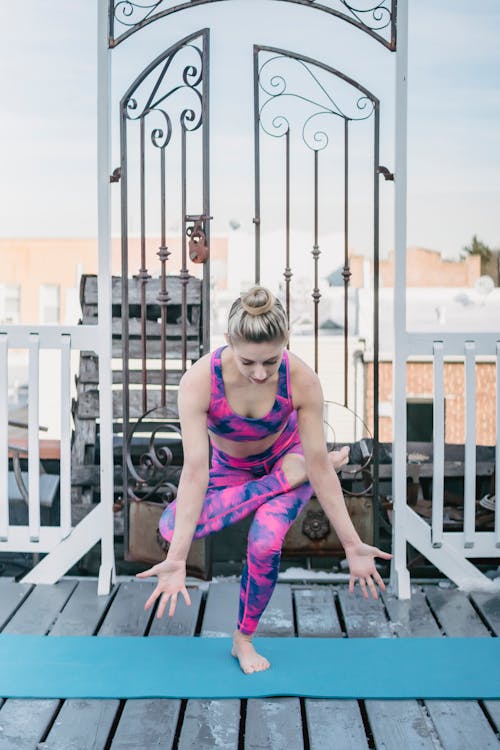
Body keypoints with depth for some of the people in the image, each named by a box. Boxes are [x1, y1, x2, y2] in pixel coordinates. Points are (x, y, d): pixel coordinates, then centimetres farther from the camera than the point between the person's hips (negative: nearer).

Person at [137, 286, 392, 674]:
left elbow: (319, 466, -26)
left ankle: (244, 640, 0)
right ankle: (292, 474, -13)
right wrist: (177, 559, -41)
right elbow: (195, 470, -36)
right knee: (172, 526, -27)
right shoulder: (198, 382, -35)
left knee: (265, 543, -29)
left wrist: (353, 545, -24)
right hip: (230, 469, 1)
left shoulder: (302, 380, -33)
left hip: (288, 456, -1)